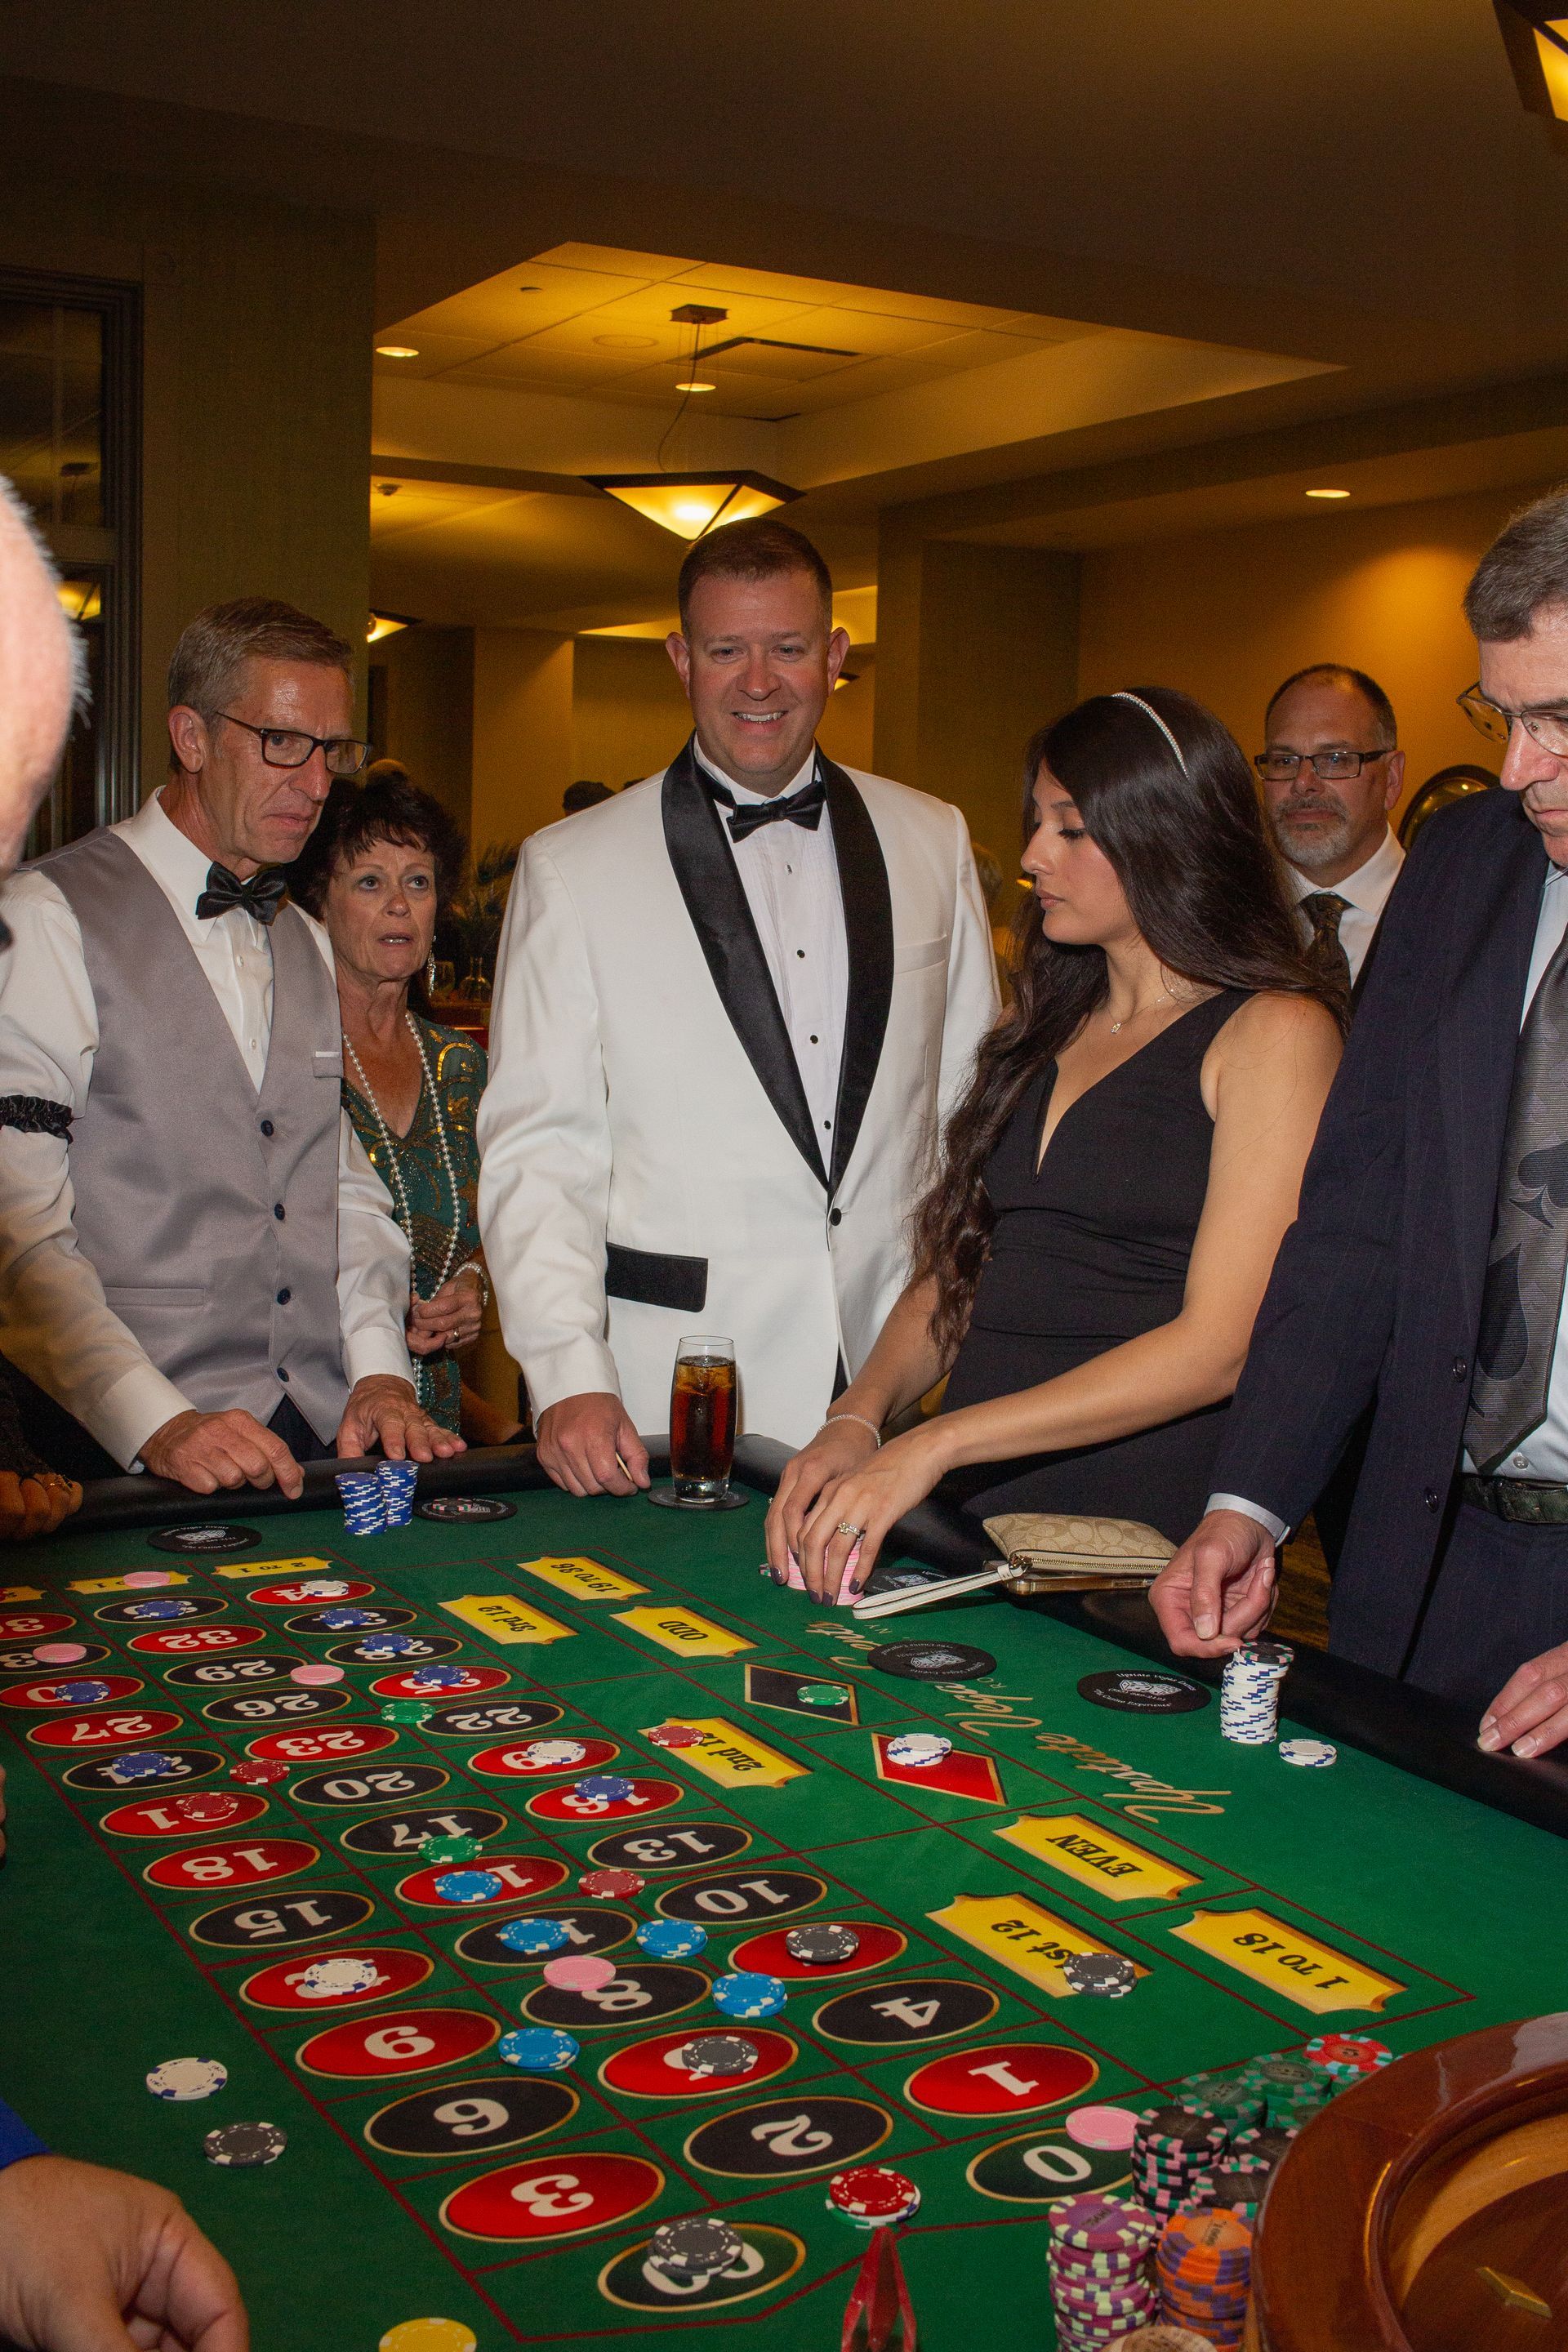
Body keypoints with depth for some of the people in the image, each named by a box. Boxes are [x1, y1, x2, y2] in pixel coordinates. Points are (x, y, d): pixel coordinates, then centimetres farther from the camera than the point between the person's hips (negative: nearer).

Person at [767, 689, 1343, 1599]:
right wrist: (860, 1418, -2)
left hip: (1144, 1533, -5)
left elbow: (1222, 1347, -12)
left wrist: (938, 1442, -16)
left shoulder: (1278, 1034, -3)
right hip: (972, 1523, 5)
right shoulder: (1050, 1028, 19)